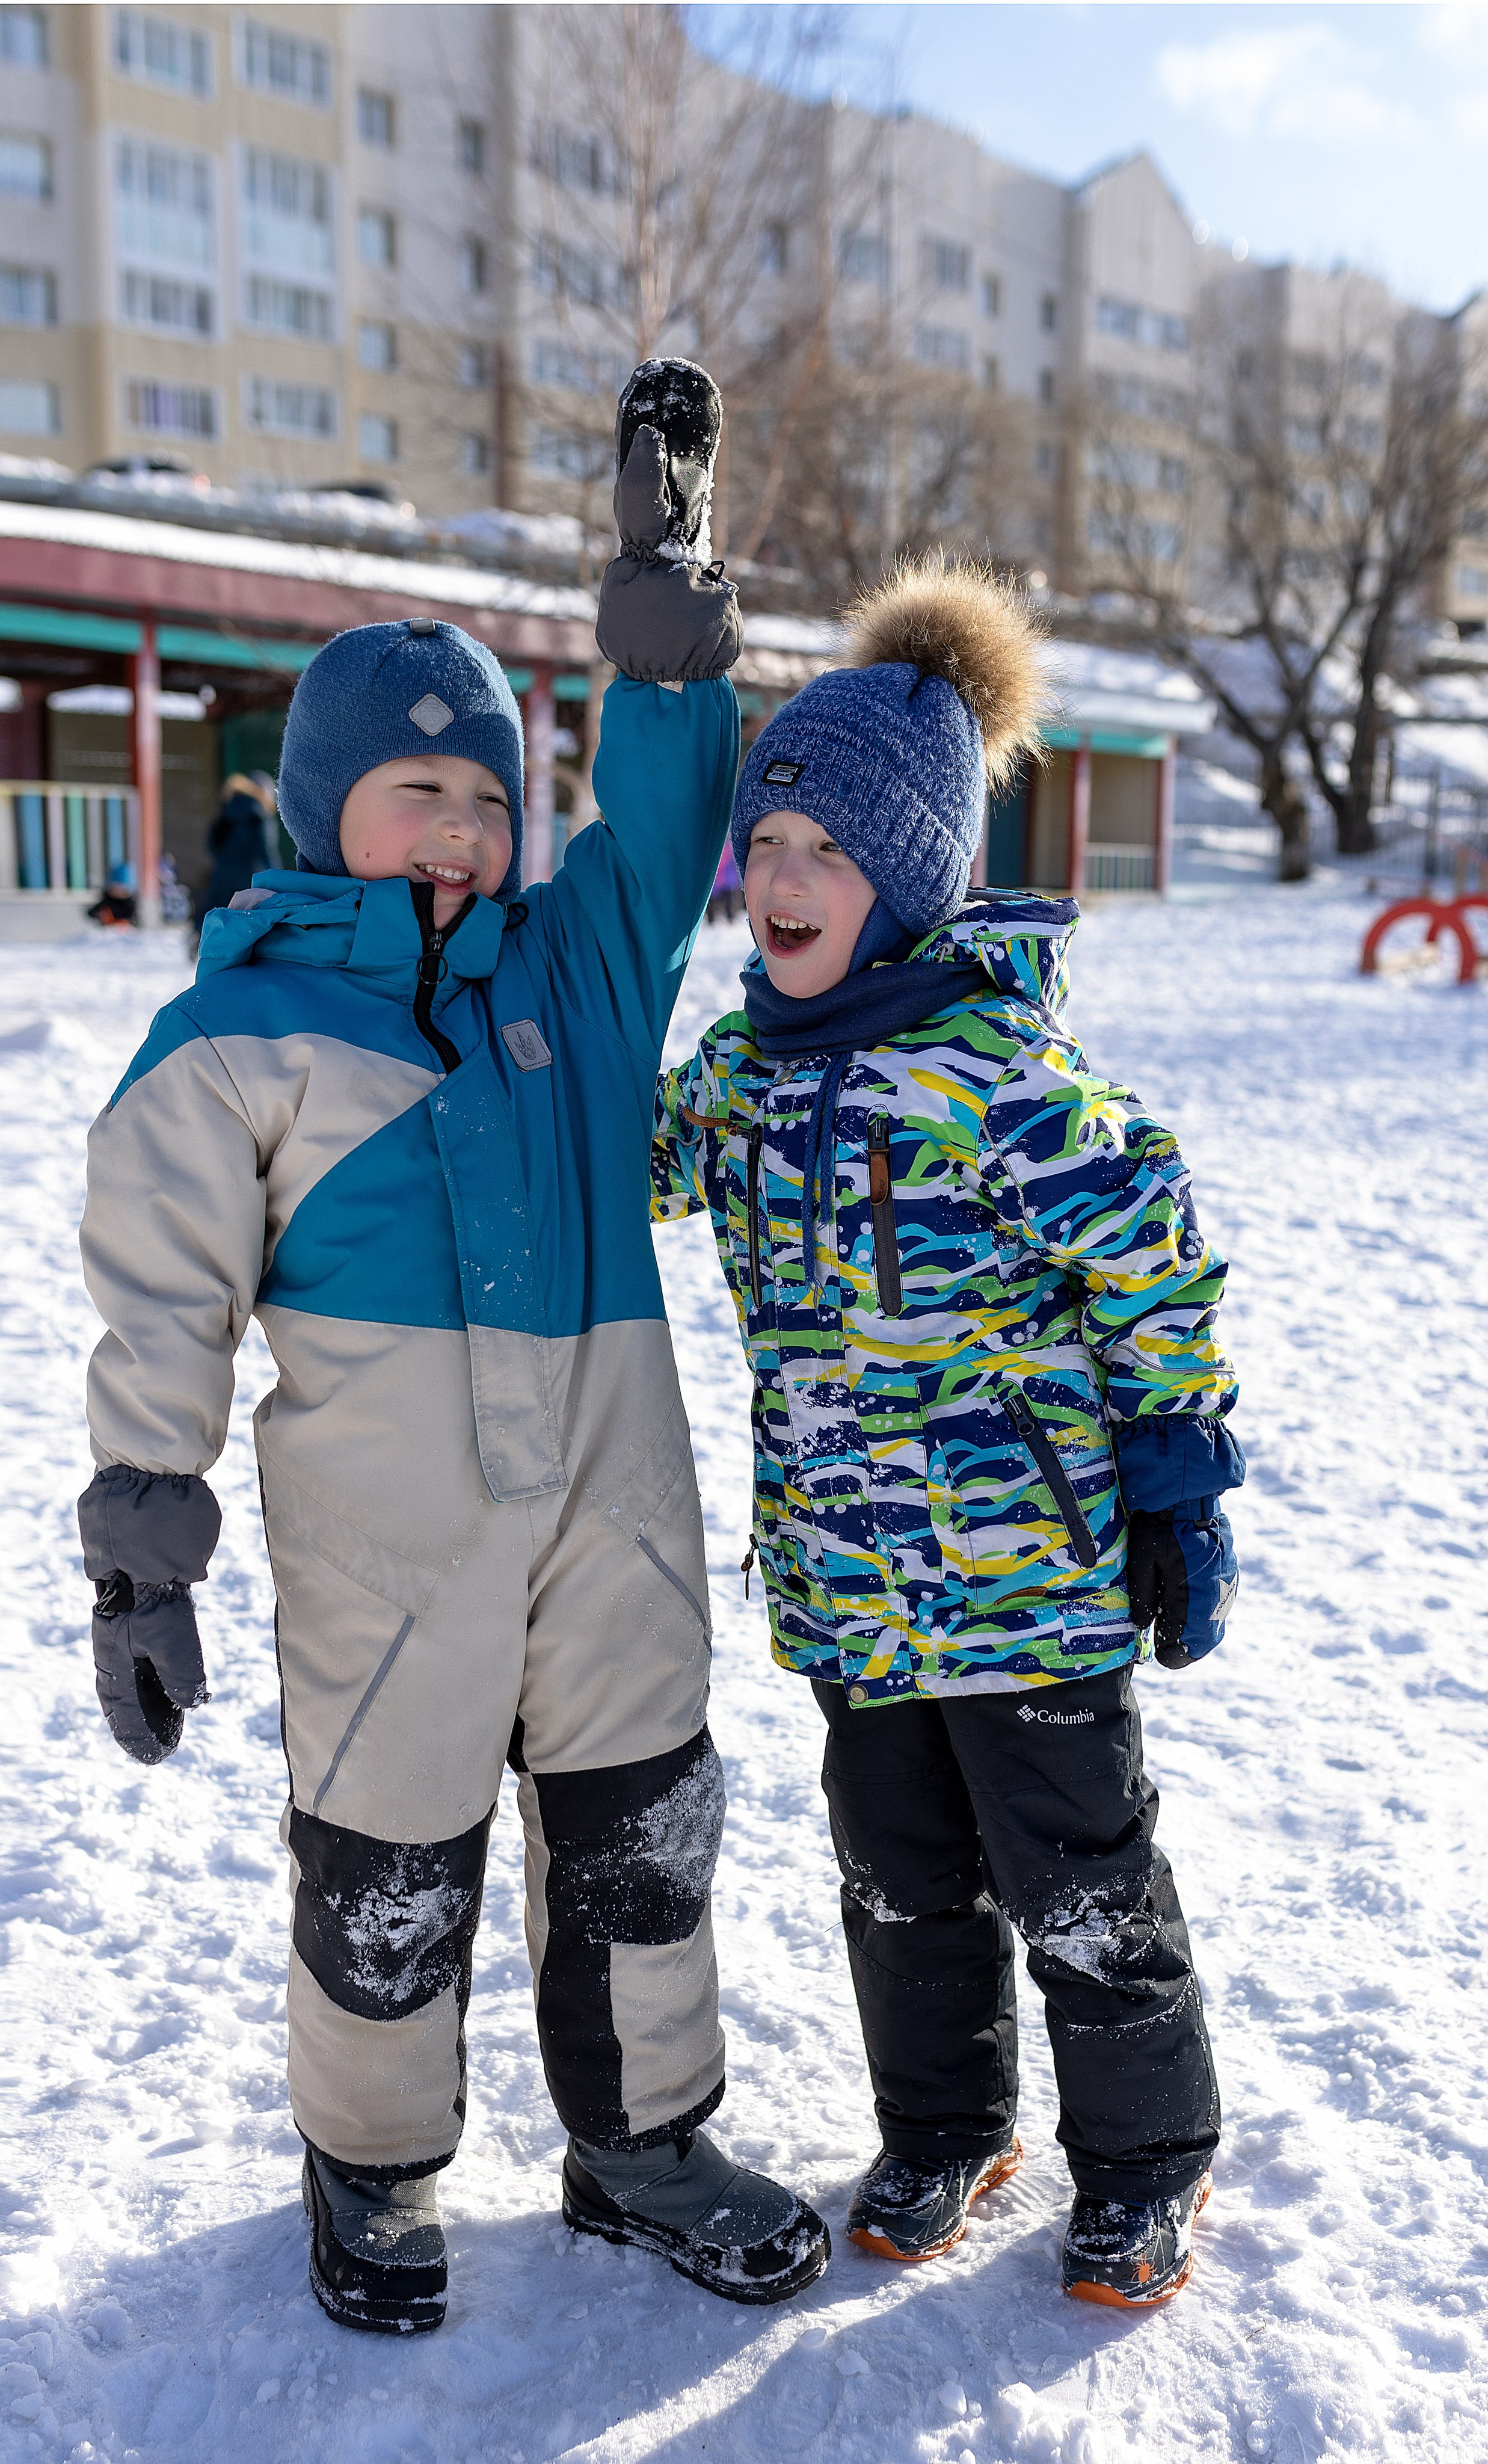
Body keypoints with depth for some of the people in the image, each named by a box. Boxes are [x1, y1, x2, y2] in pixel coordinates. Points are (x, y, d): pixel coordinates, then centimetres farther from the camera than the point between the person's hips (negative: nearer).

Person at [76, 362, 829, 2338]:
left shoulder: (574, 964, 9)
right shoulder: (242, 1033, -4)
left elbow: (666, 819, 12)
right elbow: (162, 1305, -4)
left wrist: (668, 577, 0)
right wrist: (140, 1555, -6)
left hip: (612, 1492, 5)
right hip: (387, 1519, -4)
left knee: (642, 1830, 16)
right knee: (387, 1866, 10)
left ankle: (642, 2142, 38)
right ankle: (374, 2171, 37)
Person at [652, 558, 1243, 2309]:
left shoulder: (1002, 1071, -19)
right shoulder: (736, 1066, 3)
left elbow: (1155, 1276, -13)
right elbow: (619, 1163, 23)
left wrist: (1182, 1492, -11)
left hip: (1026, 1562, -6)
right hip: (844, 1575, 6)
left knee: (1077, 1878, 10)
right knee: (902, 1874, 20)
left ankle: (1146, 2160, 34)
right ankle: (940, 2132, 42)